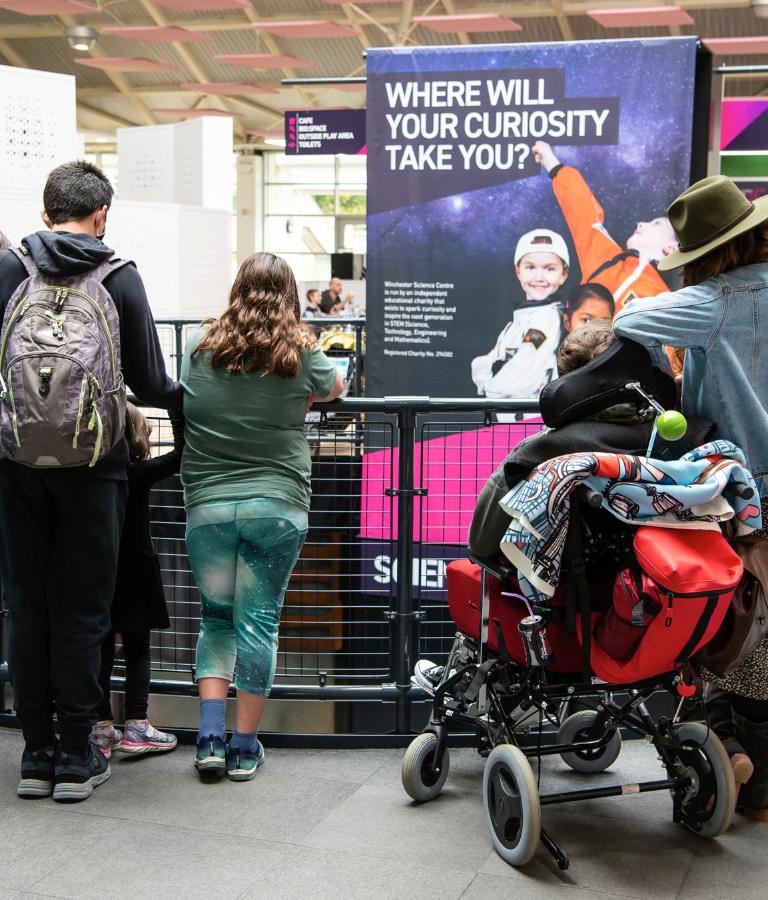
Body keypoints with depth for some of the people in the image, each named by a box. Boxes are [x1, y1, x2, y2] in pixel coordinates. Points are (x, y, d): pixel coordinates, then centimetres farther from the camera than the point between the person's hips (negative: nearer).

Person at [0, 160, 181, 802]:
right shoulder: (120, 278, -2)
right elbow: (149, 385, -1)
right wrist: (194, 396, 19)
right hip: (92, 466, -2)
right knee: (81, 610, 6)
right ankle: (76, 757, 13)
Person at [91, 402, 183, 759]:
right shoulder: (141, 473, -13)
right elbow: (181, 453, -12)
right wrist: (177, 409, -5)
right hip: (134, 572, -4)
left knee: (101, 649, 8)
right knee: (138, 651, 6)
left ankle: (101, 728, 11)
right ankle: (135, 726, 4)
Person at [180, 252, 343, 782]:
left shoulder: (200, 345, 4)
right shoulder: (301, 352, -1)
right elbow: (334, 388, 19)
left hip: (207, 504, 2)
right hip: (276, 505, -1)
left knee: (217, 618, 15)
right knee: (259, 622, 6)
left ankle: (210, 737, 7)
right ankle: (245, 748, 13)